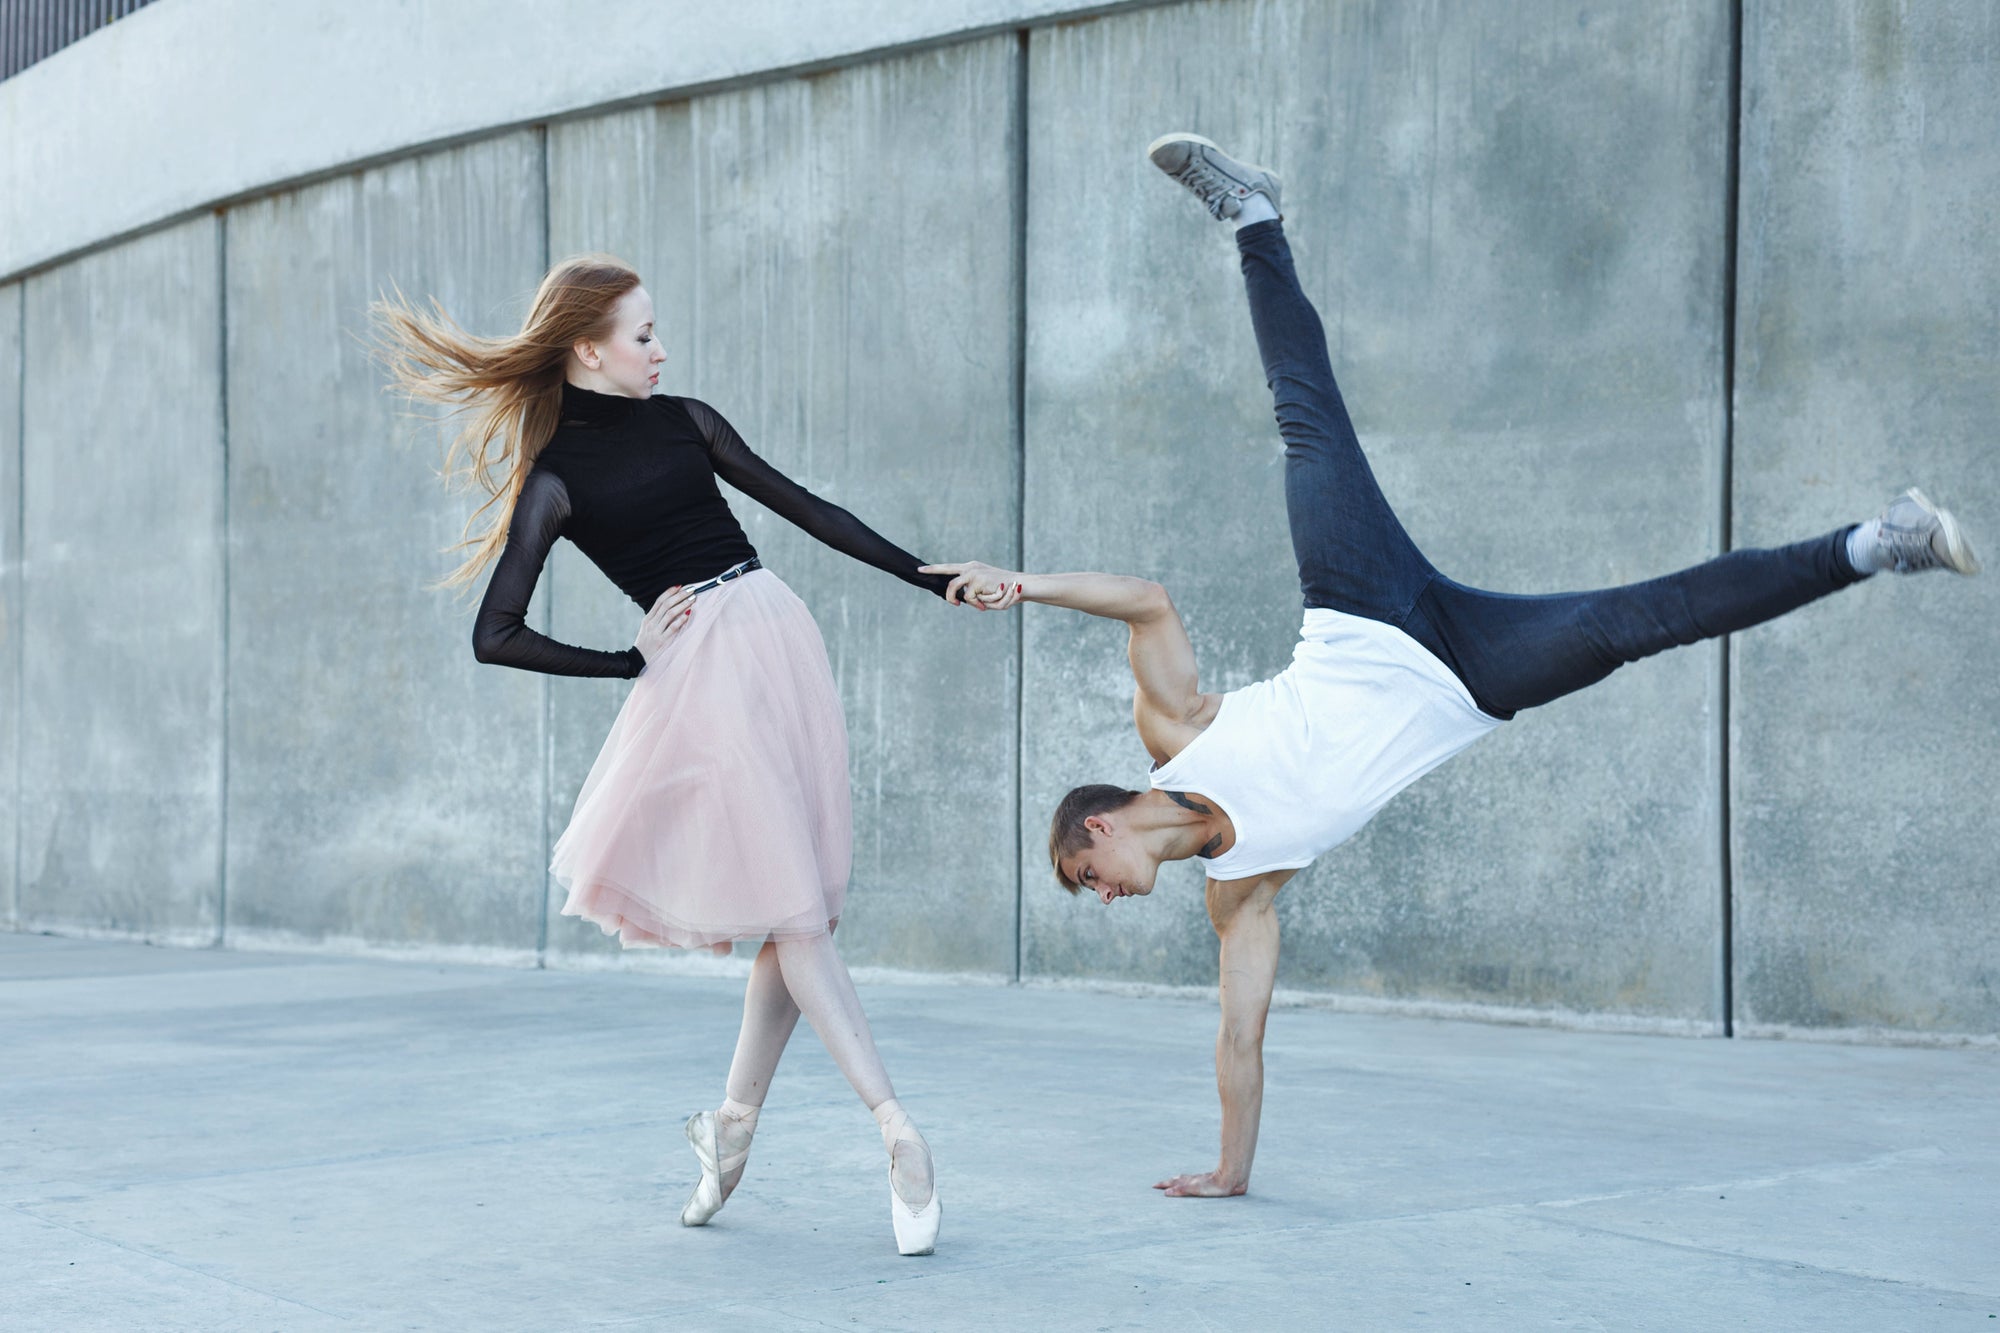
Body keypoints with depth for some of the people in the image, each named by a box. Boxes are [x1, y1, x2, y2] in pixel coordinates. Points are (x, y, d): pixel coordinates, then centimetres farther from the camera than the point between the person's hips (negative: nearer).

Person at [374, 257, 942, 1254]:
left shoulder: (684, 420, 13)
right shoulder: (555, 480, 0)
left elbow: (803, 508, 17)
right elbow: (496, 637, -4)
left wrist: (932, 578, 16)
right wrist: (632, 664, -1)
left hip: (782, 637, 5)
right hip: (699, 670, -5)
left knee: (796, 912, 4)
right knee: (795, 913, -7)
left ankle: (733, 1124, 17)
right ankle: (900, 1137, -8)